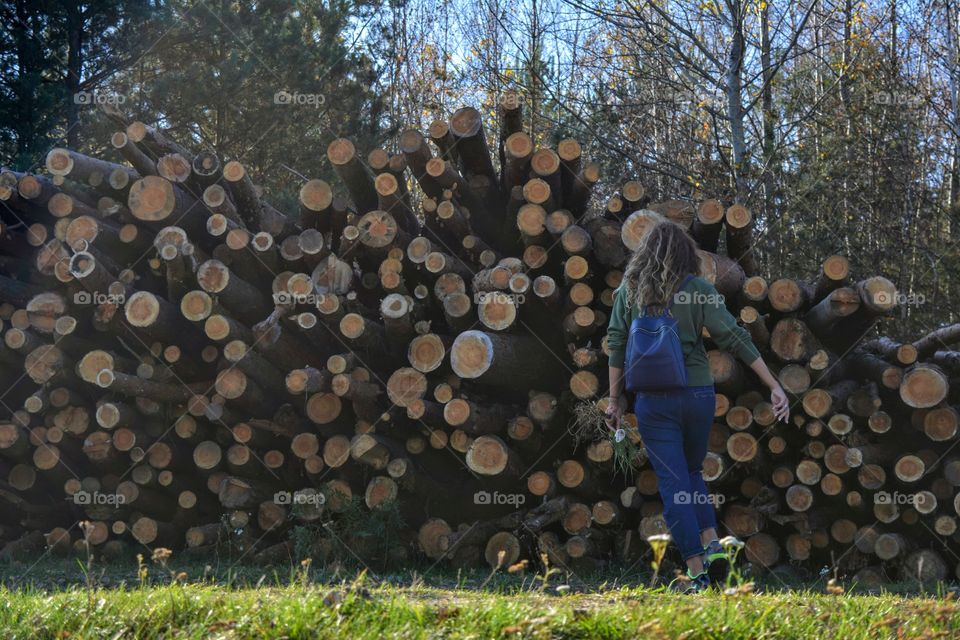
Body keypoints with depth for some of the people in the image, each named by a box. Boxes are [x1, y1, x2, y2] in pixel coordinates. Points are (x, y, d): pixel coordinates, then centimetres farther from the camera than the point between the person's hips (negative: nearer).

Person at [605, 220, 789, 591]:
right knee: (692, 473, 22)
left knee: (673, 483, 4)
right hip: (698, 394, 1)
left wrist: (615, 398, 8)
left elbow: (616, 343, 1)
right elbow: (735, 338, -6)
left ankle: (696, 571, 3)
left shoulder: (630, 289, 3)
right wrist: (774, 387, -5)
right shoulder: (698, 289, -2)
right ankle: (712, 546, 8)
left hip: (652, 399, -1)